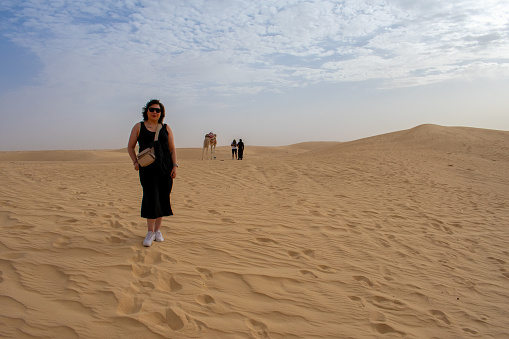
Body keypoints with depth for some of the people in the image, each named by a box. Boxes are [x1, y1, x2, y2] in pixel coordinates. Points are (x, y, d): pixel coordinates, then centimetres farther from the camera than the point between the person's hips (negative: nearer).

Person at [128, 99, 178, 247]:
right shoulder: (139, 127, 8)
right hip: (147, 168, -2)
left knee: (163, 199, 4)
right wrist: (135, 162, -4)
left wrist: (175, 166, -2)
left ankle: (158, 230, 18)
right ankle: (150, 232, 2)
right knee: (151, 198, -10)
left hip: (165, 167, 2)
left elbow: (172, 149, 10)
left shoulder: (166, 128, 11)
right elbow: (130, 147, 11)